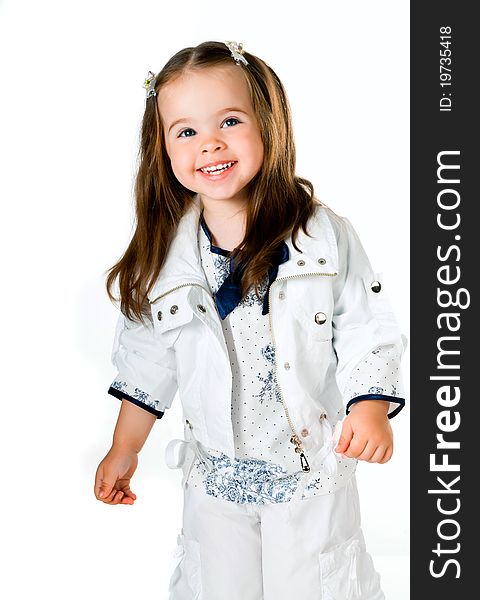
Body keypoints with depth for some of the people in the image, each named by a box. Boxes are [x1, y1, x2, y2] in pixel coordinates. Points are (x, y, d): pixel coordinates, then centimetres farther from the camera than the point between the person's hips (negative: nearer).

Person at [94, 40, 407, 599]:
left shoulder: (325, 234, -13)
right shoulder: (164, 258, -6)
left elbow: (369, 330, -8)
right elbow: (146, 363, 5)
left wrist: (371, 406, -24)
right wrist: (123, 450, 10)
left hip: (315, 468, -1)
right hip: (215, 474, 2)